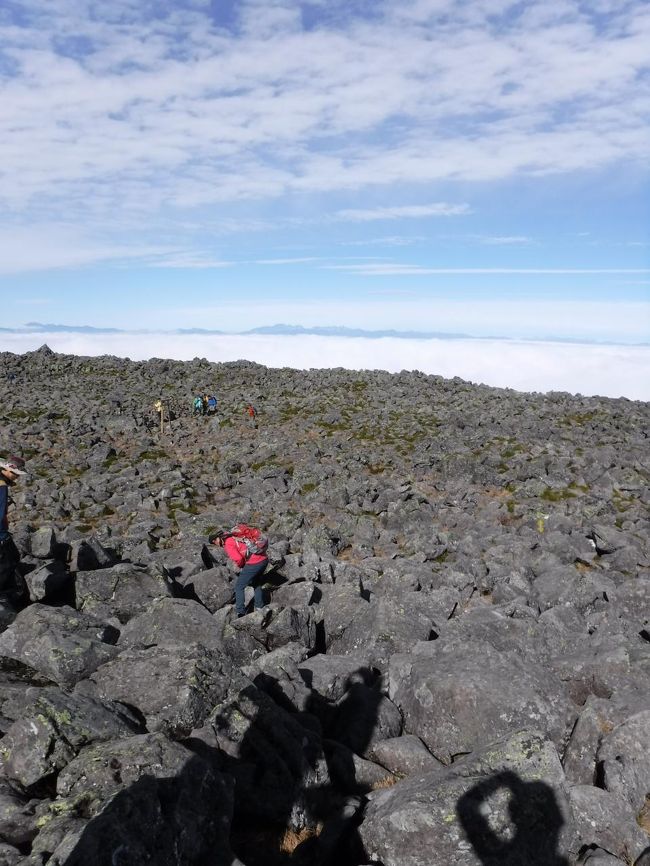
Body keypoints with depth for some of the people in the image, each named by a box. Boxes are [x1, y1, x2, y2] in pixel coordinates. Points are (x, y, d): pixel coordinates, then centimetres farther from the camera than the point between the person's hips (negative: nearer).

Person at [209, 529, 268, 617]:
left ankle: (240, 613, 7)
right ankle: (260, 607, 36)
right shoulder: (235, 536, 20)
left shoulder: (228, 544, -5)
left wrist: (240, 565, 5)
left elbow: (238, 559, -17)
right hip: (264, 559, 8)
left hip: (254, 563, -8)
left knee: (239, 587, 7)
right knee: (255, 583, 30)